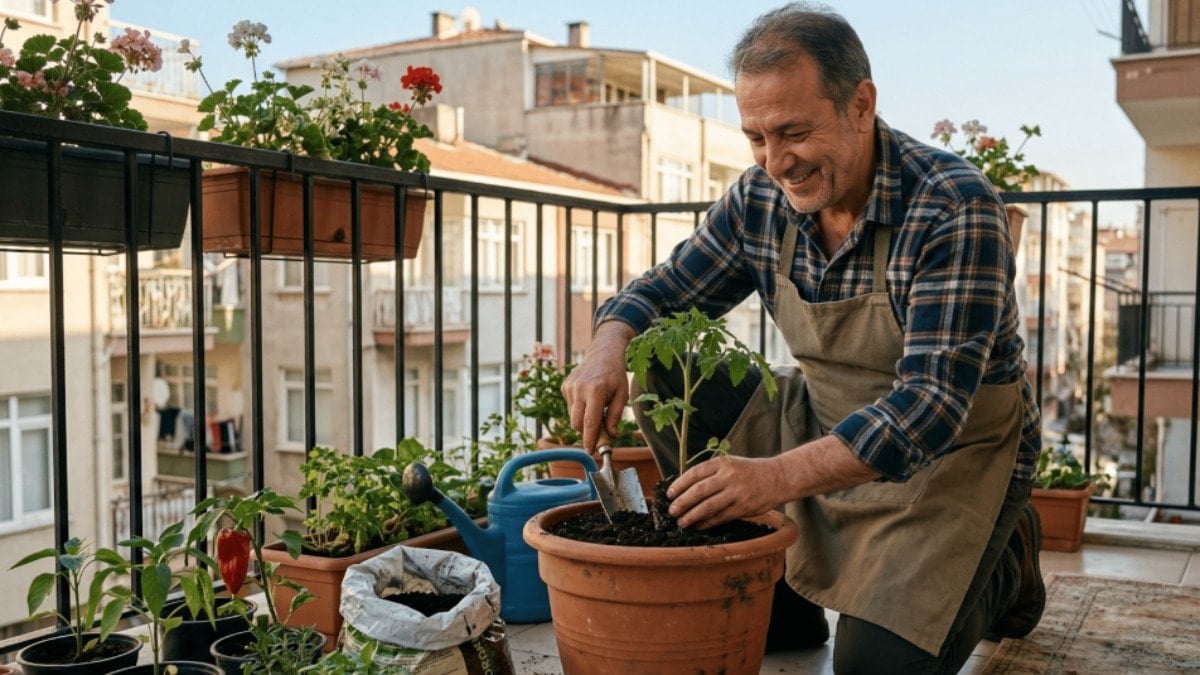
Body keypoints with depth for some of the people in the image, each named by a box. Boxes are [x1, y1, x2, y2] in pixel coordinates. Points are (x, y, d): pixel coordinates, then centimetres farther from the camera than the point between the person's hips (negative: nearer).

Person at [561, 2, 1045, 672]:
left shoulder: (957, 207, -25)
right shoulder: (759, 199, -7)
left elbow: (933, 404, -32)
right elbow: (661, 291, 3)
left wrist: (776, 476, -46)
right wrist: (609, 348, -22)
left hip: (956, 450, -5)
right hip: (824, 425, 6)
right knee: (668, 381, -11)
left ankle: (1002, 562, 13)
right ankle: (780, 599, 3)